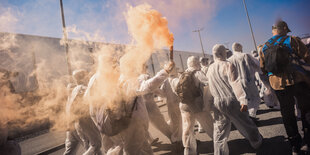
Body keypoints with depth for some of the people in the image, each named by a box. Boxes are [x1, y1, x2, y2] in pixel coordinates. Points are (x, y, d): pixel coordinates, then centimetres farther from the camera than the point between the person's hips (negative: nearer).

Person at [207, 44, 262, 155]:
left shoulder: (210, 69, 7)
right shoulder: (228, 65, -11)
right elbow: (235, 84, -20)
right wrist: (243, 100, -23)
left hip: (217, 103, 5)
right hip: (232, 101, -4)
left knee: (219, 132, 8)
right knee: (245, 124, 18)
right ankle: (257, 142, 40)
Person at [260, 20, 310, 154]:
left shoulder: (264, 48, 7)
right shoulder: (291, 40, -6)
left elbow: (263, 68, 12)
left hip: (278, 84, 4)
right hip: (298, 80, -3)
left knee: (287, 114, 14)